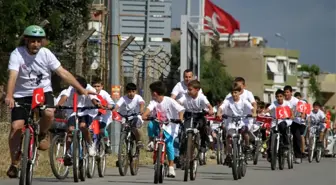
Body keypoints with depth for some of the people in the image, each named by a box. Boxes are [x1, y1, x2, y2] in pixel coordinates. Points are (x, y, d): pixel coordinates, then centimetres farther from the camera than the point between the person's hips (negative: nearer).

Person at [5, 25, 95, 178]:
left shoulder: (46, 54, -8)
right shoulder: (17, 54, -14)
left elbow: (63, 73, -8)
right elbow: (13, 76, -27)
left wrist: (82, 89, -14)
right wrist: (9, 96, -44)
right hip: (22, 95, -1)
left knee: (49, 113, -31)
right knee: (16, 127, -15)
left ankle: (43, 134, 4)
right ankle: (14, 163, 0)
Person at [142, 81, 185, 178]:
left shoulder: (169, 101, -13)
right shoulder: (153, 102, -4)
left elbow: (180, 109, -21)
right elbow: (149, 108, -23)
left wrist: (180, 118, -39)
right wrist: (144, 115, -44)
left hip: (169, 127, -4)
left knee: (169, 144, -20)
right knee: (151, 124, -29)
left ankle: (171, 167, -10)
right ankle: (151, 142, -2)